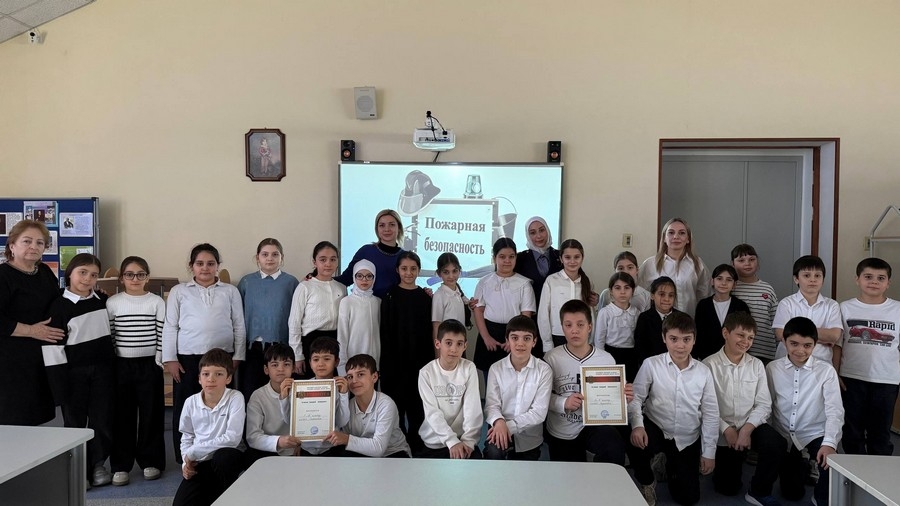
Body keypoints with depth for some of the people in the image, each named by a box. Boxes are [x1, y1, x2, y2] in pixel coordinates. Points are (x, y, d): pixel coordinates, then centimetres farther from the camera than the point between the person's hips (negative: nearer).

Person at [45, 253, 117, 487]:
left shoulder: (103, 301, 5)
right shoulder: (59, 306, -9)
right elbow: (52, 347, -11)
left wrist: (114, 367, 13)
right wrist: (60, 384, -13)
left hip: (103, 369, 3)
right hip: (74, 372, -3)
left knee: (103, 419, 6)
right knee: (75, 421, 8)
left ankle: (98, 464, 23)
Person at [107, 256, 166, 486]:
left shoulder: (157, 302, 0)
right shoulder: (113, 302, 2)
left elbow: (162, 335, 0)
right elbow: (107, 335, 3)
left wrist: (160, 361, -4)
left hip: (149, 364, -1)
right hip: (121, 364, 1)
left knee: (151, 413, 4)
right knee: (122, 414, 5)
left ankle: (150, 461, 16)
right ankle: (121, 465, 15)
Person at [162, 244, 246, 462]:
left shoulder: (230, 291, 8)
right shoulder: (179, 291, 8)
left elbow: (239, 326, 8)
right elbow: (170, 326, 6)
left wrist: (237, 357, 2)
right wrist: (170, 358, -1)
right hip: (187, 358, 0)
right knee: (185, 409, 4)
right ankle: (185, 459, 16)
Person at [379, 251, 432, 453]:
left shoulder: (425, 297, 6)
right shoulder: (390, 296, -1)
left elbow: (429, 332, 7)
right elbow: (385, 332, -4)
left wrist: (430, 359, 2)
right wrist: (386, 360, -10)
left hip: (419, 358, 3)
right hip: (396, 358, -2)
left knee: (417, 404, 8)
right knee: (396, 404, 2)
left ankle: (416, 446, 21)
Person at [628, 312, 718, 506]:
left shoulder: (703, 371, -6)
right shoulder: (651, 364, -12)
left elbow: (711, 414, -1)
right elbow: (635, 398, -10)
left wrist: (708, 453, 0)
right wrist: (637, 425, -29)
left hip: (687, 439, 2)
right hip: (656, 429, -2)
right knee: (634, 445, -35)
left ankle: (671, 465, 42)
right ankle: (647, 483, 0)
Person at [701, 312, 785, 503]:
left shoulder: (757, 365, 1)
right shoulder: (709, 365, -12)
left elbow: (764, 404, -3)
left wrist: (747, 429, -16)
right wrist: (727, 430, -16)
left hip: (751, 425, 2)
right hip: (723, 430, -2)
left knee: (776, 444, -30)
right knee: (728, 488, 4)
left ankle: (759, 492, -7)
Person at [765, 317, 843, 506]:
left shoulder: (826, 370, -9)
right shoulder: (772, 368, -3)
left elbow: (834, 410, -15)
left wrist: (829, 443, -28)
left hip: (815, 435, -2)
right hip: (783, 437, 2)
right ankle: (802, 467, 44)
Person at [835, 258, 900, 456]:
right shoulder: (846, 308, -1)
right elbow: (837, 345, 1)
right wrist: (834, 376, -3)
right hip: (852, 379, 0)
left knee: (880, 434, 12)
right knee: (852, 432, 12)